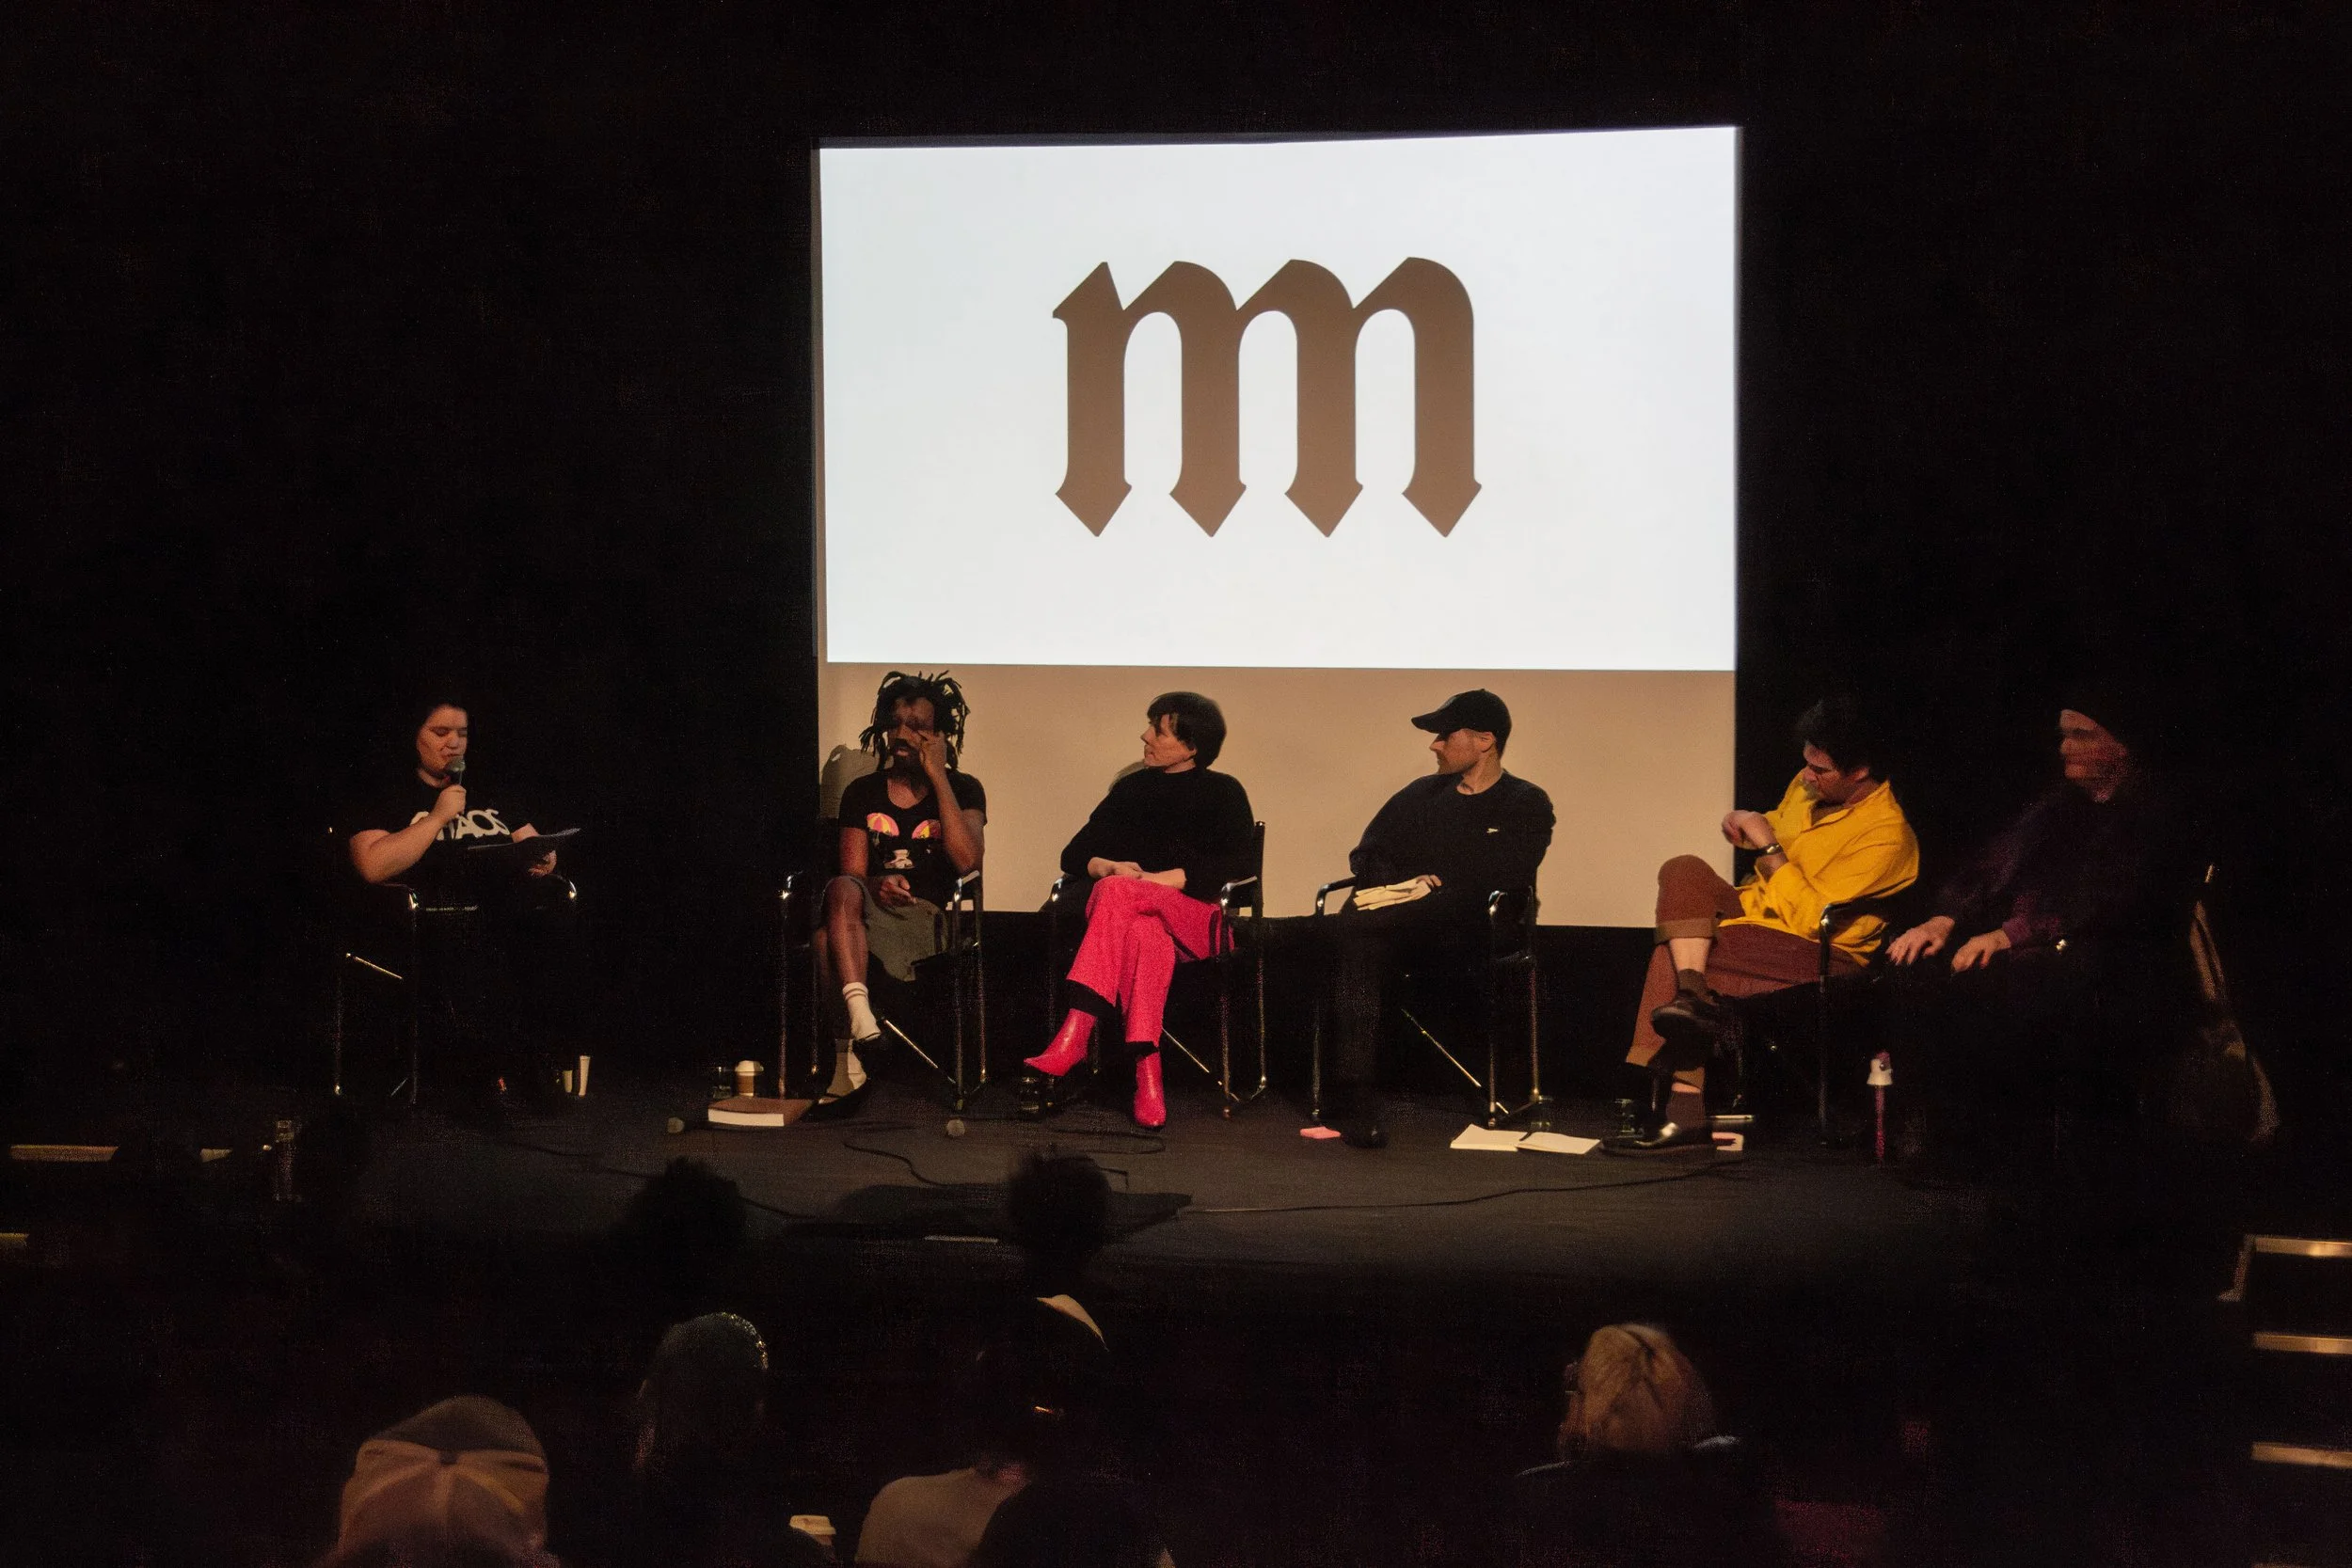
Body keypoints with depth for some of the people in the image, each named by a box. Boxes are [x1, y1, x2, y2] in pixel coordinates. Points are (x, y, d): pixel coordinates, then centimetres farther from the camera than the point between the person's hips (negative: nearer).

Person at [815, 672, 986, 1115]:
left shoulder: (962, 790, 9)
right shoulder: (862, 792, 17)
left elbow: (966, 860, -11)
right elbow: (851, 874, 8)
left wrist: (937, 776, -9)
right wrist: (876, 886, -18)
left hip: (927, 917, -3)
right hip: (871, 909, 3)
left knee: (829, 941, -33)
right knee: (842, 890, -37)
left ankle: (849, 1061, -25)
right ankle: (860, 1018, -46)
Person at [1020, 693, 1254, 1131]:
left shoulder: (1223, 793, 12)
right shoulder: (1131, 790, 23)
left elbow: (1238, 865, -5)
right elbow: (1073, 854, 17)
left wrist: (1158, 879, -14)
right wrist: (1107, 866, -8)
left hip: (1196, 919, -3)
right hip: (1139, 913, 3)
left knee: (1117, 895, -36)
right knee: (1146, 935, -39)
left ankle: (1072, 1039, -50)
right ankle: (1147, 1076, -55)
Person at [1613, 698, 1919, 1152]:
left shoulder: (1886, 836, -20)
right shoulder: (1808, 786, 5)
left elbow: (1810, 918, -24)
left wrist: (1768, 848, -20)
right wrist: (1748, 824, 5)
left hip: (1818, 950, -9)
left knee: (1671, 958, -26)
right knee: (1683, 870, -17)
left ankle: (1681, 1113, -25)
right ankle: (1692, 994, -32)